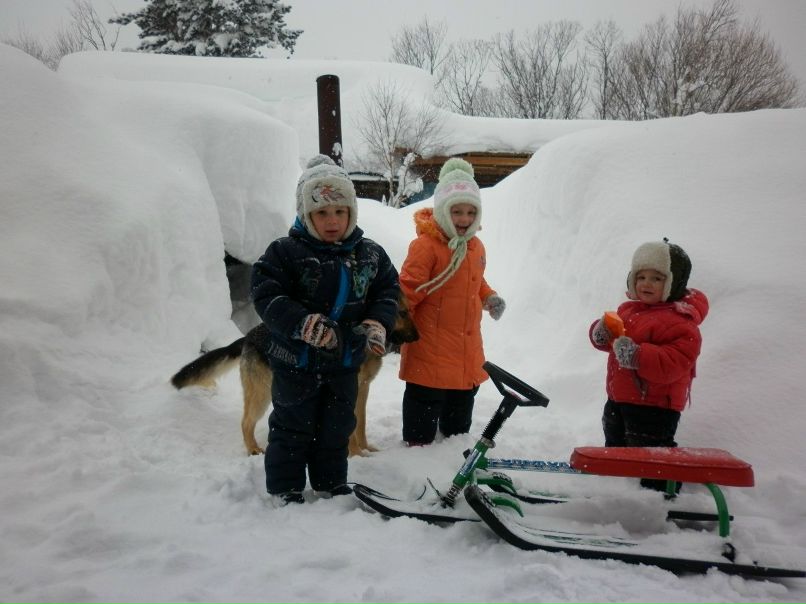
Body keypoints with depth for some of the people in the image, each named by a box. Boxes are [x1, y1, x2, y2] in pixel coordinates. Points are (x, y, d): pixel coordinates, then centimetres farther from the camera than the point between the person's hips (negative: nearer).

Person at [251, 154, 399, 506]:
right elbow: (266, 295, -19)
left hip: (344, 361, 4)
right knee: (292, 427, 9)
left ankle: (331, 483, 35)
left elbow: (387, 290, 6)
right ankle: (285, 489, 24)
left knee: (337, 427, 17)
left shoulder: (369, 254, -1)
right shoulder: (285, 252, -14)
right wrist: (304, 324, -31)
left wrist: (377, 324, -12)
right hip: (296, 360, -4)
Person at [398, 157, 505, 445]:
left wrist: (489, 298, 4)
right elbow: (408, 291, -18)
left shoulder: (475, 246, 8)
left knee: (461, 408, 22)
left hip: (468, 351, 8)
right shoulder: (425, 246, -18)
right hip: (430, 351, -8)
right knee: (425, 405, 2)